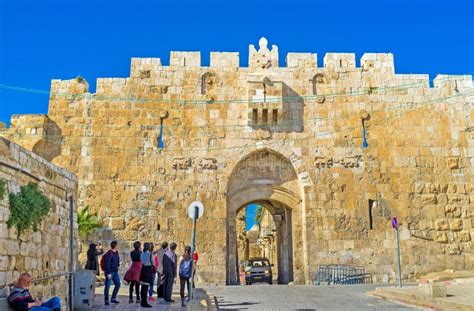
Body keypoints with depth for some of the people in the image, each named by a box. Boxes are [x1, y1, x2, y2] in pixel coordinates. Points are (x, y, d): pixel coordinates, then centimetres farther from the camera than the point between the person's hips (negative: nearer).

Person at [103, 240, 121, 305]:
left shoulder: (116, 253, 8)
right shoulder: (108, 254, -17)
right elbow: (107, 264, -19)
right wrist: (108, 273, -21)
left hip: (115, 272, 8)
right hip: (109, 272, -8)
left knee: (118, 284, 8)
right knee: (107, 286, 0)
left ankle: (113, 298, 18)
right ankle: (106, 300, 9)